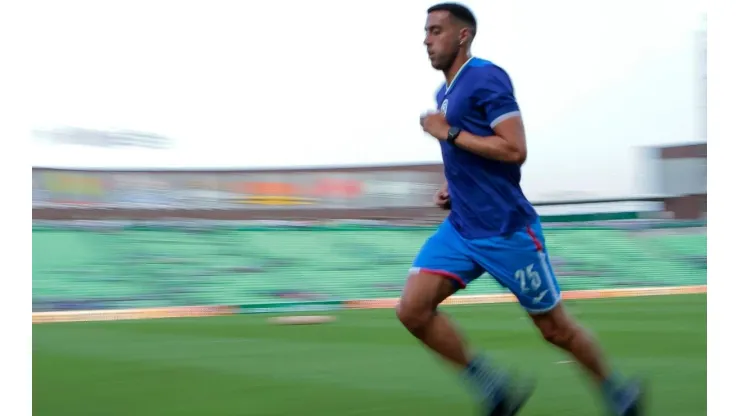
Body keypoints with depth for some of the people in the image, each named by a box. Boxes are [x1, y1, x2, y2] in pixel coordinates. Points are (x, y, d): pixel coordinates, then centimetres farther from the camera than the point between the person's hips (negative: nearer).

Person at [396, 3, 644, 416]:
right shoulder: (445, 92, 14)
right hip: (461, 227, 8)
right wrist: (452, 187, 10)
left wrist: (448, 133, -18)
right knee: (413, 309, -10)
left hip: (506, 229, -8)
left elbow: (515, 150, -22)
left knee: (556, 328, 4)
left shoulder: (487, 77, -13)